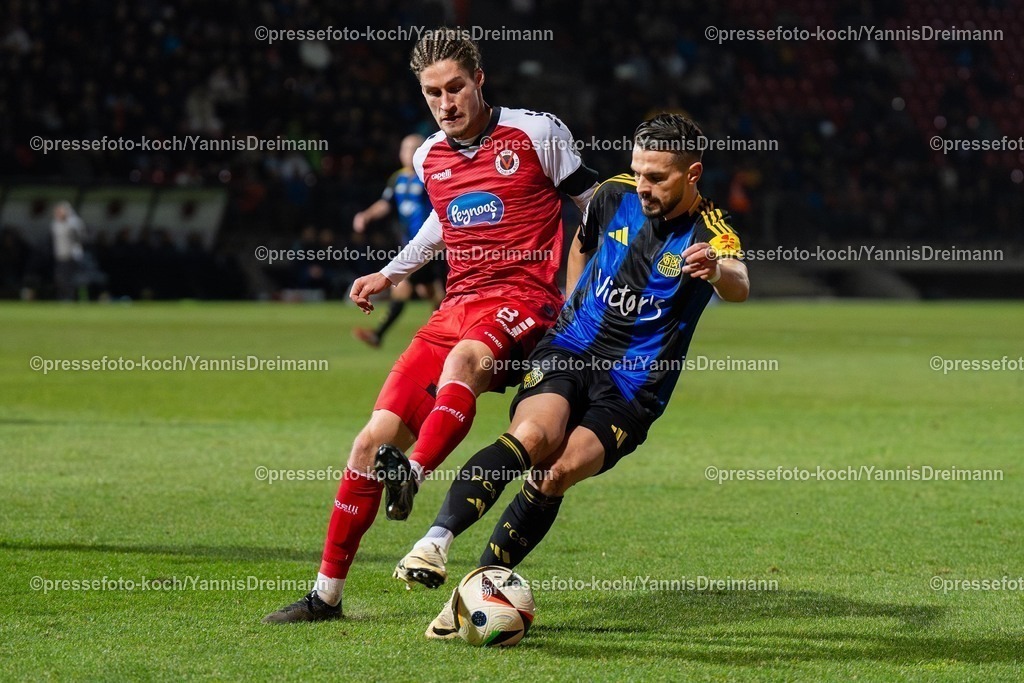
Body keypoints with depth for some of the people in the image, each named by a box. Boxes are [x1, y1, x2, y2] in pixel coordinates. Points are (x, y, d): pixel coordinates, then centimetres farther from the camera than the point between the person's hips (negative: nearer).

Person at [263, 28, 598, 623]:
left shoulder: (536, 134, -5)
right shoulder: (428, 158, 11)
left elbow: (596, 206, 4)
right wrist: (391, 274, 35)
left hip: (524, 299, -5)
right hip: (459, 304, 5)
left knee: (465, 357, -41)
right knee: (375, 438, -3)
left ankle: (412, 478, -57)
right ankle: (327, 594, 5)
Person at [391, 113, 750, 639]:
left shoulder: (709, 233, -11)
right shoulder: (615, 196, 2)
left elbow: (739, 287, -34)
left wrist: (718, 271, -56)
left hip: (633, 389, -2)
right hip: (570, 352, 2)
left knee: (558, 473, -23)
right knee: (533, 436, -29)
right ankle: (437, 540, -38)